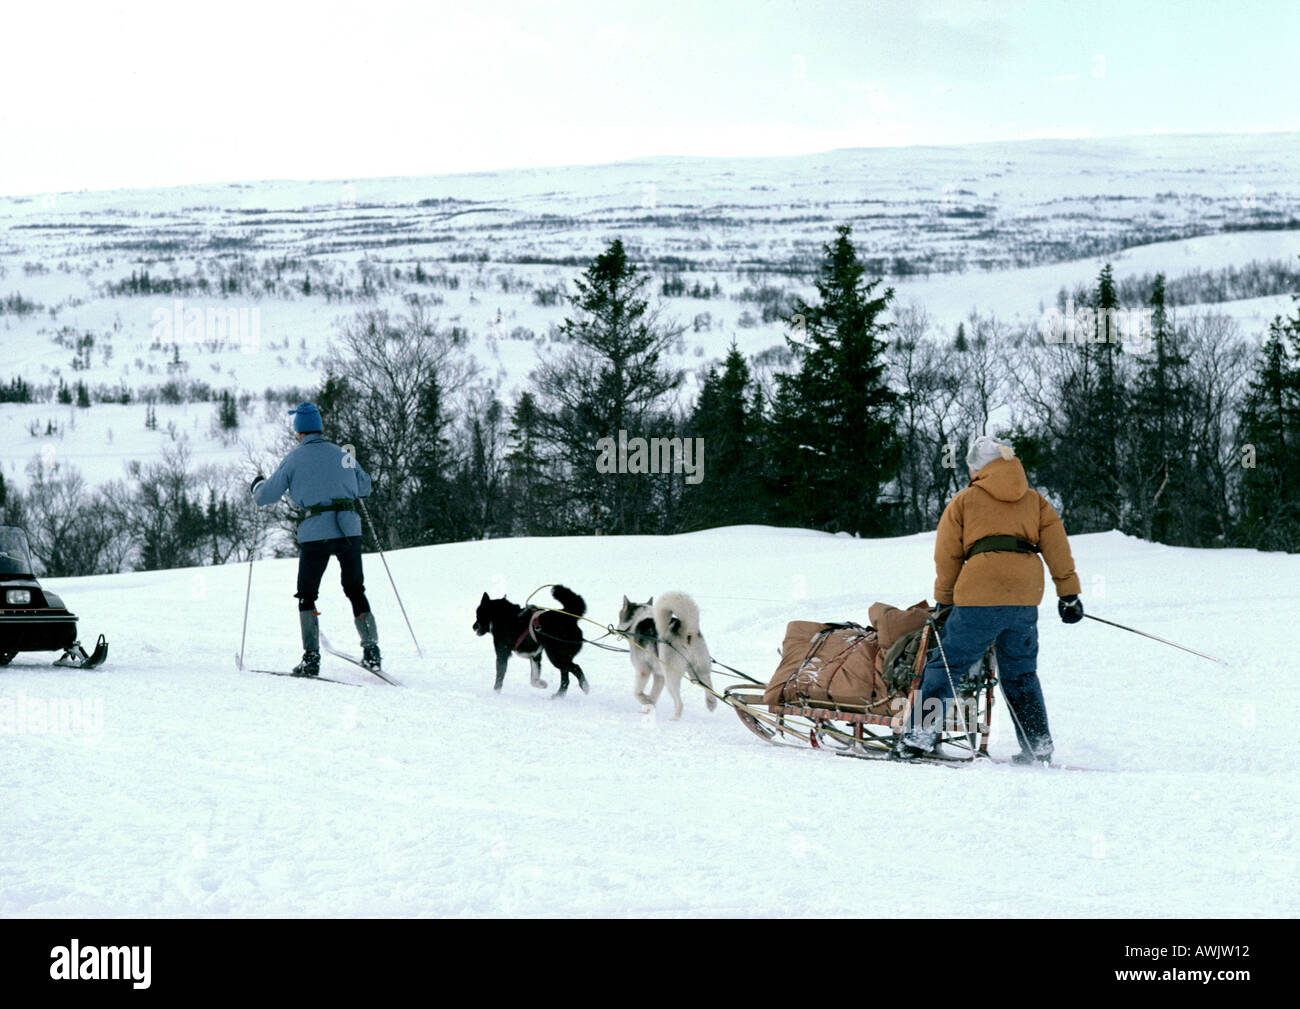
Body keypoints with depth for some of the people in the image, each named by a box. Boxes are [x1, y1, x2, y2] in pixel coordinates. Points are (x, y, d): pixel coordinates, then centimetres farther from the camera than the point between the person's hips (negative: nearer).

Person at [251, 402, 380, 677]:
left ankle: (311, 658, 0)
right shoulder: (342, 454, 12)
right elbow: (365, 486, 26)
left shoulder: (295, 459, 1)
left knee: (306, 595, 9)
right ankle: (371, 651, 10)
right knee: (355, 590, 16)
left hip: (316, 533, -3)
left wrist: (257, 484, 29)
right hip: (350, 529, 3)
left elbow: (265, 497, 6)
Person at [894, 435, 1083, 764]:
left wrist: (944, 601, 21)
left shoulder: (963, 501, 12)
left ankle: (920, 735, -6)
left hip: (980, 597, -4)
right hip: (1026, 597, 4)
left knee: (945, 664, 3)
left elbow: (947, 557, 11)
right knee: (1021, 673, 16)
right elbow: (1057, 548, 13)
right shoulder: (1035, 500, 20)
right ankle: (1039, 746, 13)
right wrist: (1069, 593, 15)